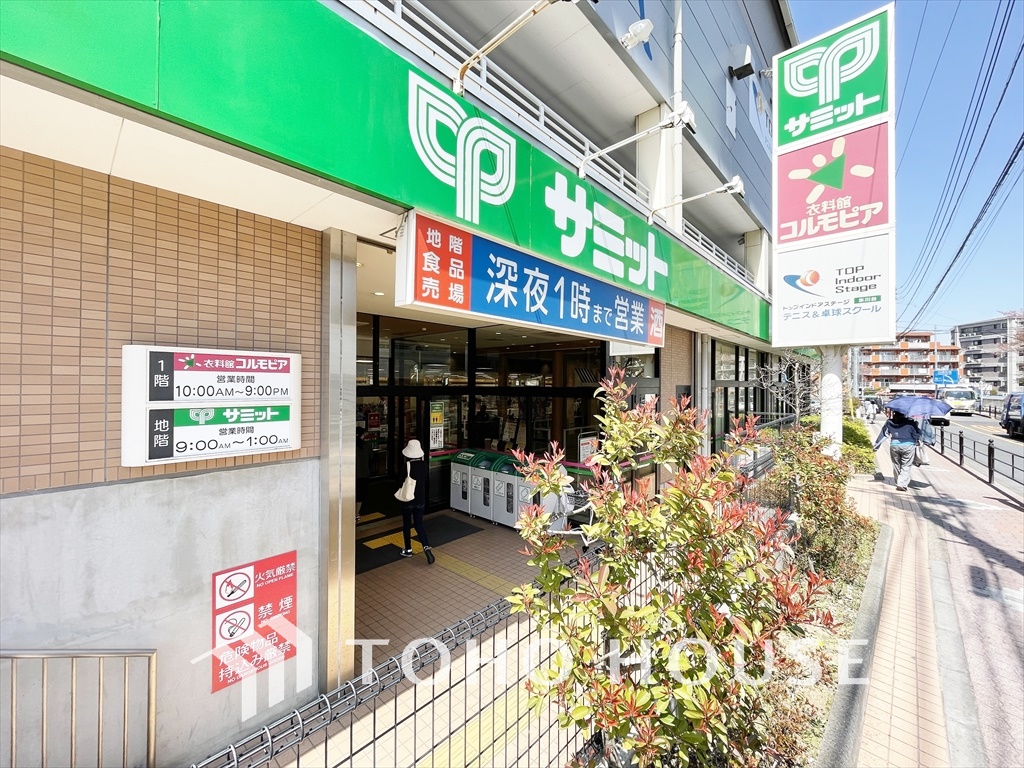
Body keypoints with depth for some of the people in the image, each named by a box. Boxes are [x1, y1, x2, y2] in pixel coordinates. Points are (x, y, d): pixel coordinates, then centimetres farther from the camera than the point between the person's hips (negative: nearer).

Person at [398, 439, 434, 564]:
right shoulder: (423, 464, -7)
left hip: (407, 500, -3)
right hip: (420, 499, 3)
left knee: (406, 524, 15)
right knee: (419, 523, 14)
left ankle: (408, 550, 26)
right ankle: (426, 547, -3)